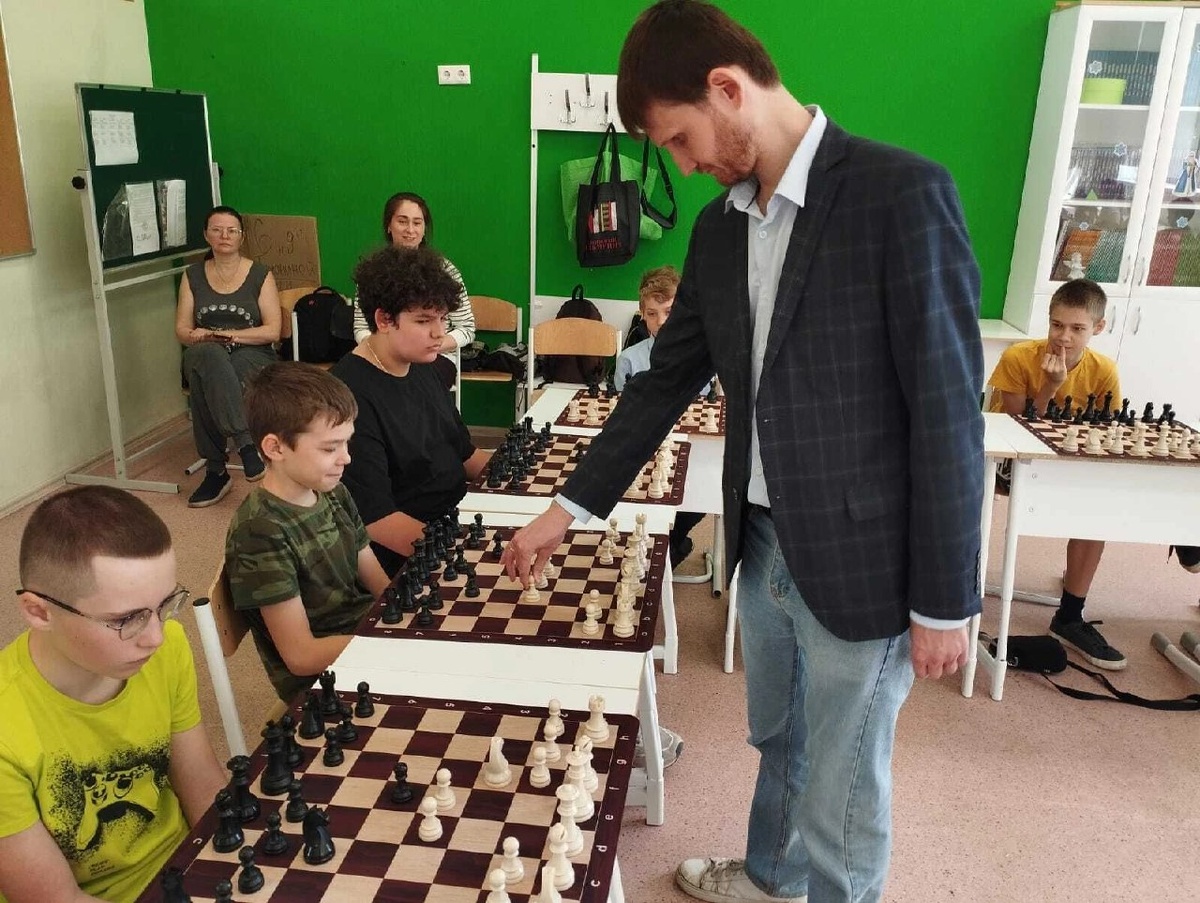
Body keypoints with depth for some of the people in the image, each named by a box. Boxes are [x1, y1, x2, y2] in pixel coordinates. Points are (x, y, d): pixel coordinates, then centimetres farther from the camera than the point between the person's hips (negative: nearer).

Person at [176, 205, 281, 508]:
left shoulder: (260, 275, 5)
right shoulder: (193, 276, 13)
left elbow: (272, 331, -4)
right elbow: (181, 329, 9)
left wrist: (229, 335, -15)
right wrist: (195, 336, -15)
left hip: (252, 357, -2)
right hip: (205, 357, 2)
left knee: (205, 381, -36)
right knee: (206, 355, -37)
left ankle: (216, 470, -32)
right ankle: (245, 444, -37)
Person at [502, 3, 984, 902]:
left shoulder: (902, 194, -16)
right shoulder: (721, 226, 5)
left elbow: (949, 411, -16)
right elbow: (666, 380, 11)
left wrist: (945, 601, -12)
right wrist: (569, 507, 12)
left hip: (860, 561, -6)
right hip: (763, 547, 7)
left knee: (842, 793, 11)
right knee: (777, 742, 27)